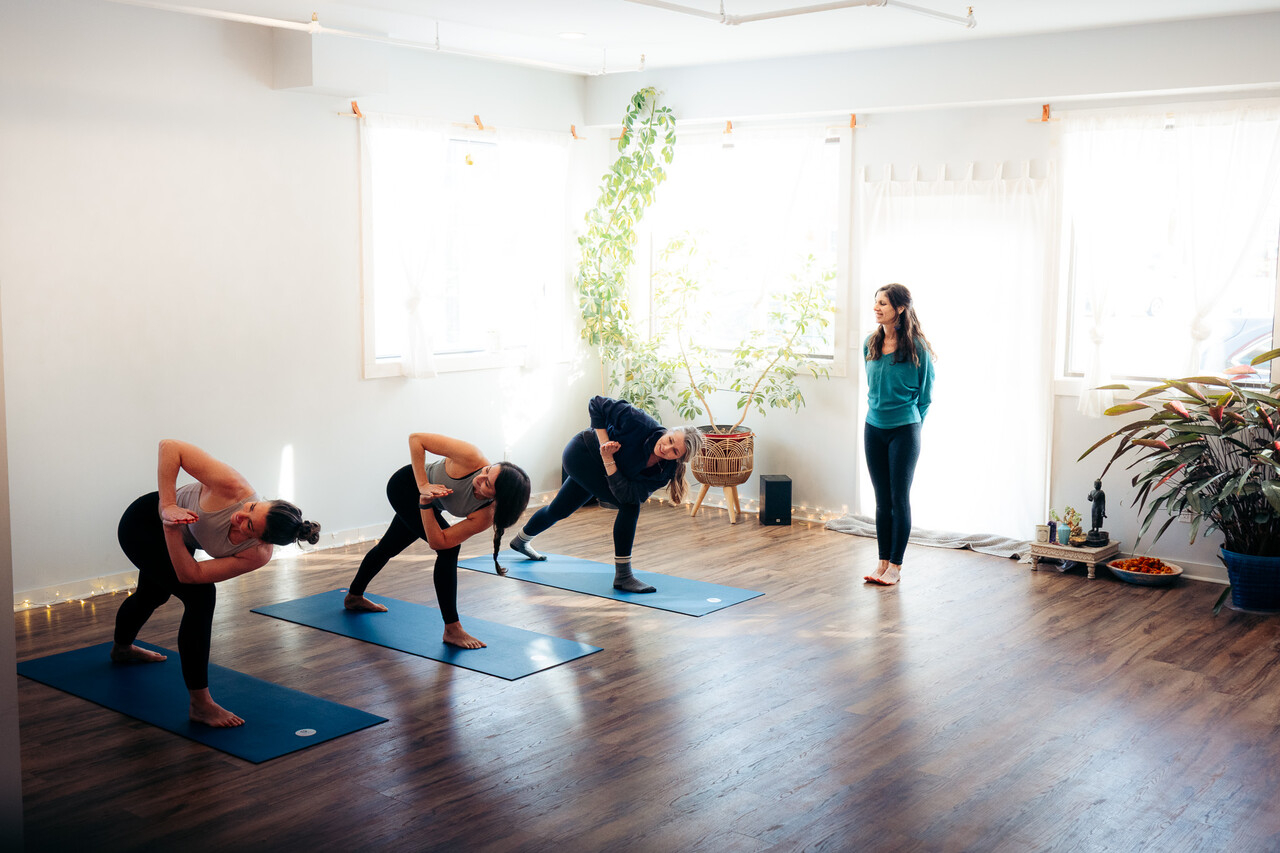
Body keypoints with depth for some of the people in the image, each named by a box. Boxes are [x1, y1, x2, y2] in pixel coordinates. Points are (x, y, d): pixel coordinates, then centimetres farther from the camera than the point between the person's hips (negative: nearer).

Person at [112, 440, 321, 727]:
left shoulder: (258, 556, -31)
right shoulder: (233, 488, -43)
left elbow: (188, 574, -30)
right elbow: (170, 447, -39)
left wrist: (172, 530, -42)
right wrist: (167, 506, -43)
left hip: (178, 539, 5)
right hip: (143, 521, -5)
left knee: (154, 594, 33)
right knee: (200, 595, -23)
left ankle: (122, 648, 69)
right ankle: (199, 703, -13)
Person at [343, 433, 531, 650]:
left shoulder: (485, 516, -33)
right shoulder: (471, 459, -42)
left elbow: (437, 542, -29)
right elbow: (416, 439, -31)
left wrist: (425, 503, -39)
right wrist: (423, 486, -36)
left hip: (429, 504, 4)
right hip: (407, 484, -4)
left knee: (389, 547, 28)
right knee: (449, 550, -20)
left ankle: (354, 596, 56)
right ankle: (452, 629, -10)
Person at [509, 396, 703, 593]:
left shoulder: (664, 471, -25)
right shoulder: (641, 424, -38)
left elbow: (625, 493, -30)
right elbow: (596, 405, -27)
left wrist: (608, 459, -37)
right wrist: (603, 442, -31)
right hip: (581, 453, -6)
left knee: (558, 511, 28)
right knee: (629, 505, -22)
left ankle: (521, 540, 58)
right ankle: (622, 576, -13)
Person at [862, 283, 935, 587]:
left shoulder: (917, 348, -11)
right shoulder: (871, 343, 3)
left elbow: (925, 394, -1)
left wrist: (910, 426, 5)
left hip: (904, 431, -5)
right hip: (874, 429, 5)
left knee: (899, 499, 2)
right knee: (882, 499, 10)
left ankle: (895, 566, 11)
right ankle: (883, 562, 18)